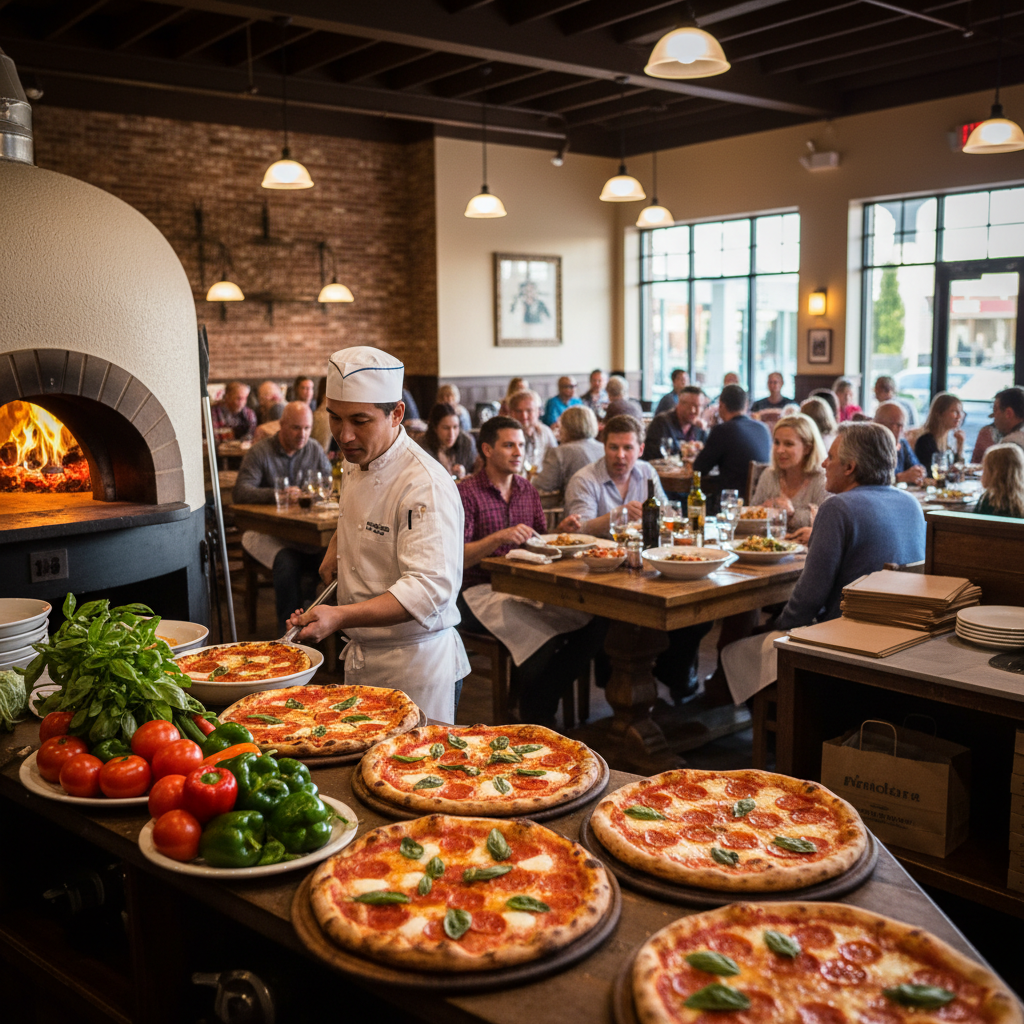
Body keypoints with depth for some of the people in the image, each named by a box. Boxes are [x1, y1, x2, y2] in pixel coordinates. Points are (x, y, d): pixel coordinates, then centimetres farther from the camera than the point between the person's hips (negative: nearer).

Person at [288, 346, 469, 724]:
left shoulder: (425, 486, -25)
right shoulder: (357, 464, 5)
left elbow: (430, 588, -33)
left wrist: (340, 617, -41)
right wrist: (337, 548, 13)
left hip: (415, 667, -8)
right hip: (360, 659, 9)